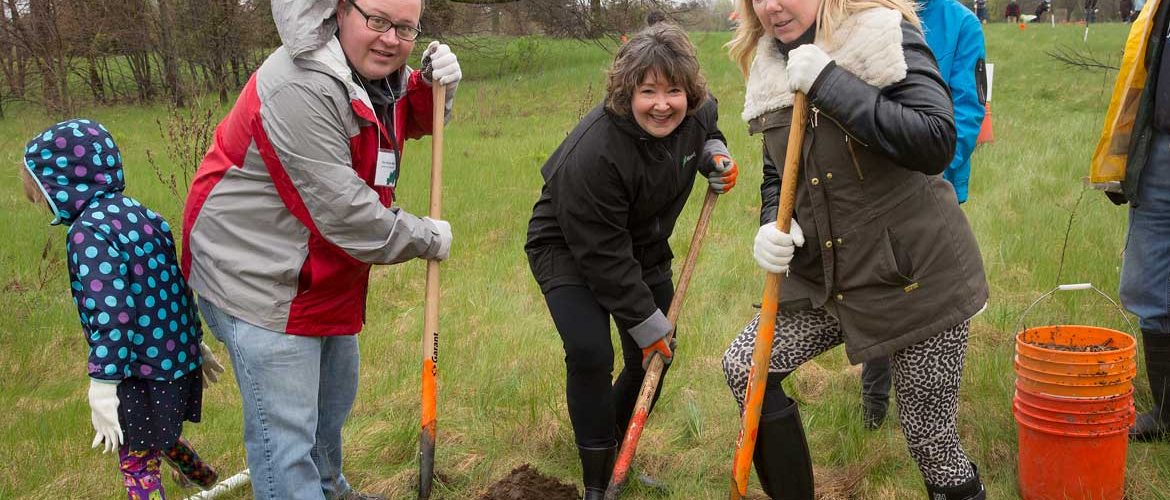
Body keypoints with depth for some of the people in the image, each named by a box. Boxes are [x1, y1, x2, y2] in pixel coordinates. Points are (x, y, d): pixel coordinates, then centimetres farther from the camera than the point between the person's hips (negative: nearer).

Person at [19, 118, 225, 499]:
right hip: (178, 355, 9)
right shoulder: (136, 211, 8)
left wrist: (103, 385, -26)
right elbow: (175, 283, 15)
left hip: (143, 375, -9)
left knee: (136, 461, 6)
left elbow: (109, 314, -26)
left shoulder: (89, 232, -18)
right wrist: (196, 342, 23)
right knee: (157, 436, 29)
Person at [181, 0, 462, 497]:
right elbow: (340, 210, -29)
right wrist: (425, 237, -14)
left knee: (334, 397, 27)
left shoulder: (375, 71, 0)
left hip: (323, 276, 10)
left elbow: (409, 120, 20)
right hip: (258, 282, -10)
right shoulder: (301, 88, -30)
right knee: (286, 432, -5)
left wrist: (434, 87, -5)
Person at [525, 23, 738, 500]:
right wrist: (646, 322, -22)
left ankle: (616, 450, 35)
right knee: (590, 353, -25)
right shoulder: (594, 153, -36)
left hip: (644, 250, 7)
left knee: (654, 360, 9)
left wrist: (715, 155, -9)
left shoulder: (696, 113, -15)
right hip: (568, 249, -7)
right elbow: (602, 254, -29)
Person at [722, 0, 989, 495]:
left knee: (931, 441, 2)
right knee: (743, 366, 3)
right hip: (824, 277, 6)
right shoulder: (774, 73, 4)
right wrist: (773, 226, -7)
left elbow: (935, 143, -29)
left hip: (917, 274, -6)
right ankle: (790, 493, 22)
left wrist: (827, 82, -28)